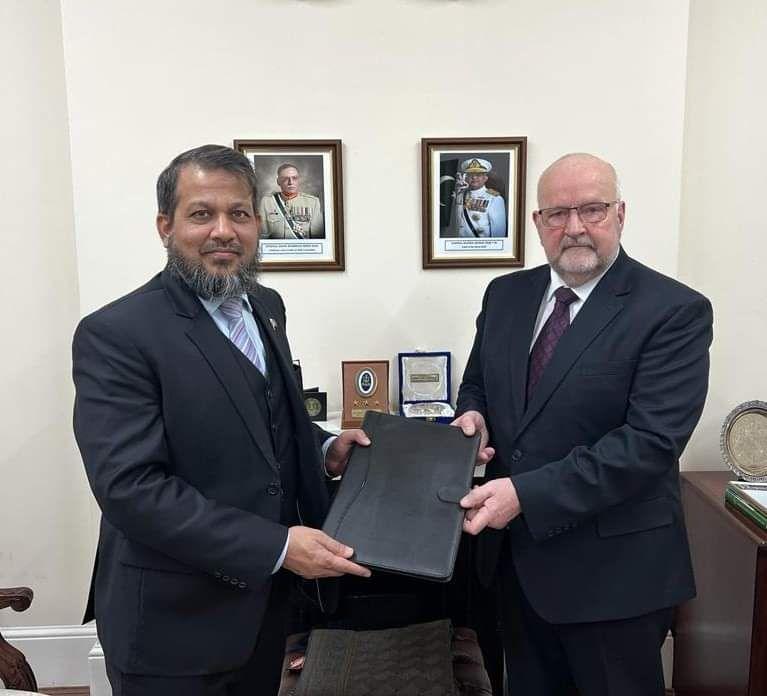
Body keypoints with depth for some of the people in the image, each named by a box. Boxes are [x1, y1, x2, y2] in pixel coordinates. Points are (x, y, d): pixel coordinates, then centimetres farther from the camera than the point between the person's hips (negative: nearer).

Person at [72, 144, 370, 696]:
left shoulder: (266, 306, 4)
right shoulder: (115, 335, -19)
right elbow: (131, 487, -25)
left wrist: (323, 448, -3)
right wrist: (276, 546, -26)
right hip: (174, 621, -6)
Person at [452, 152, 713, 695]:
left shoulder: (675, 311, -14)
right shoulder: (506, 294, 3)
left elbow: (651, 441, -23)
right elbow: (477, 384, 14)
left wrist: (527, 494, -28)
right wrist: (474, 415, -10)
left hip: (613, 568, -5)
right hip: (517, 553, 5)